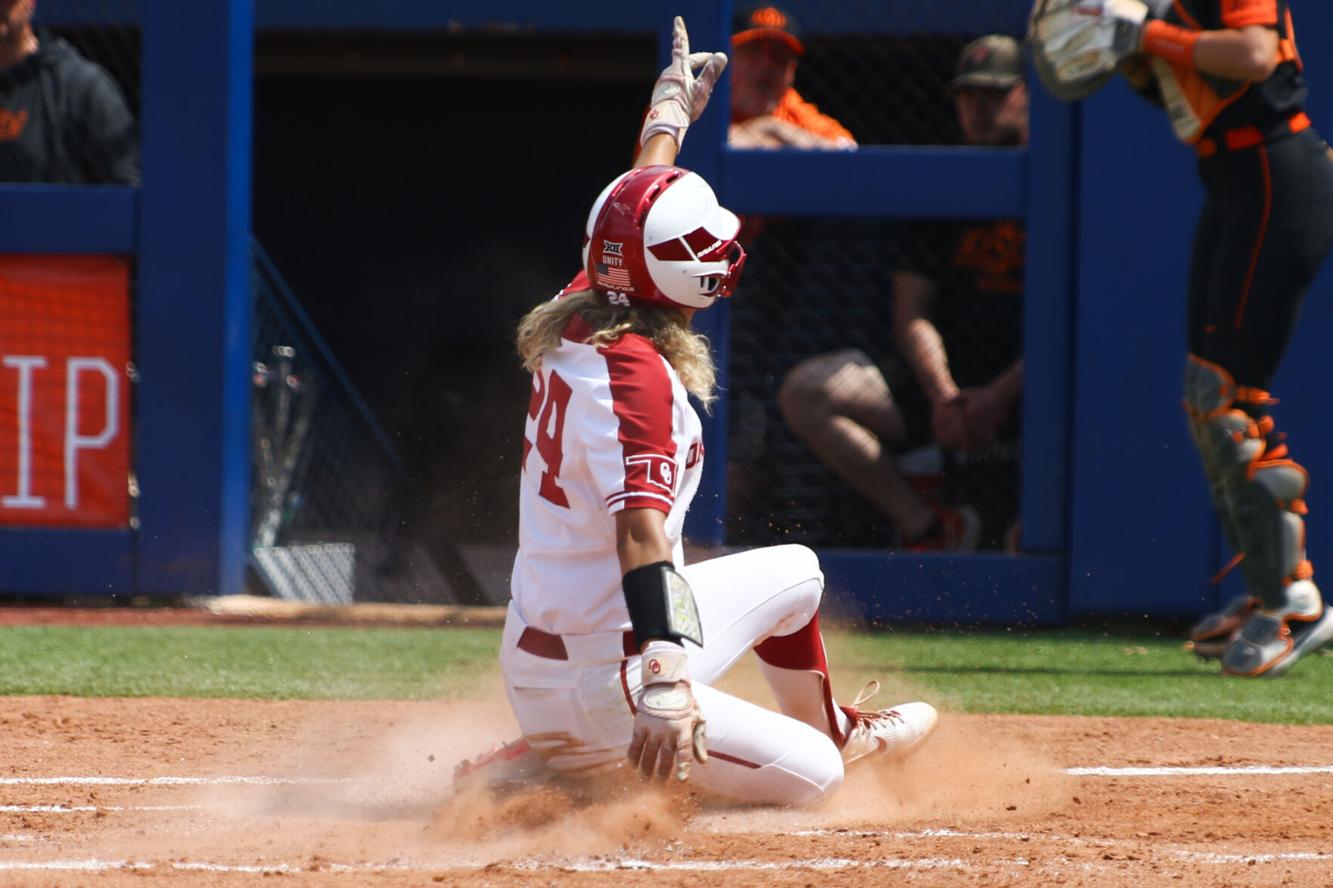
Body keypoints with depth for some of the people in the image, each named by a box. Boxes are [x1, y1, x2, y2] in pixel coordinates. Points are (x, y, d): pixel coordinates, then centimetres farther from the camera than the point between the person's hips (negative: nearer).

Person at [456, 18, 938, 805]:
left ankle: (826, 729, 48)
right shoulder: (639, 374, -24)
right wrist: (663, 682, -47)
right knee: (809, 778, -6)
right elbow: (641, 531, -36)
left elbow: (637, 218, 24)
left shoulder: (577, 324, 2)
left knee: (794, 571, 25)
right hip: (604, 673, -10)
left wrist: (672, 110, 41)